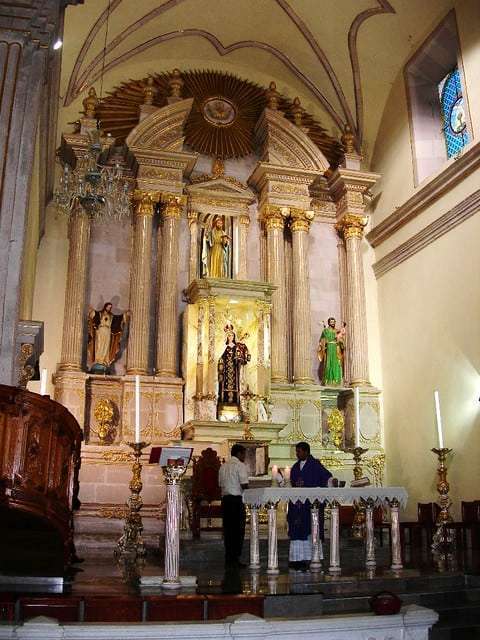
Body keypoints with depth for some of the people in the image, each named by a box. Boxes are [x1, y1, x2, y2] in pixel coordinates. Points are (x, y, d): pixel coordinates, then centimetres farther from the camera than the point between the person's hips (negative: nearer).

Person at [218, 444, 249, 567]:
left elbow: (221, 485, 14)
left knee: (228, 529, 9)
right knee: (238, 529, -1)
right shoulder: (240, 465, -7)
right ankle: (235, 558, -2)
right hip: (237, 499, -7)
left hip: (225, 499, 7)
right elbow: (244, 485, -14)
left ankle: (228, 558, 12)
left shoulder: (223, 466, 16)